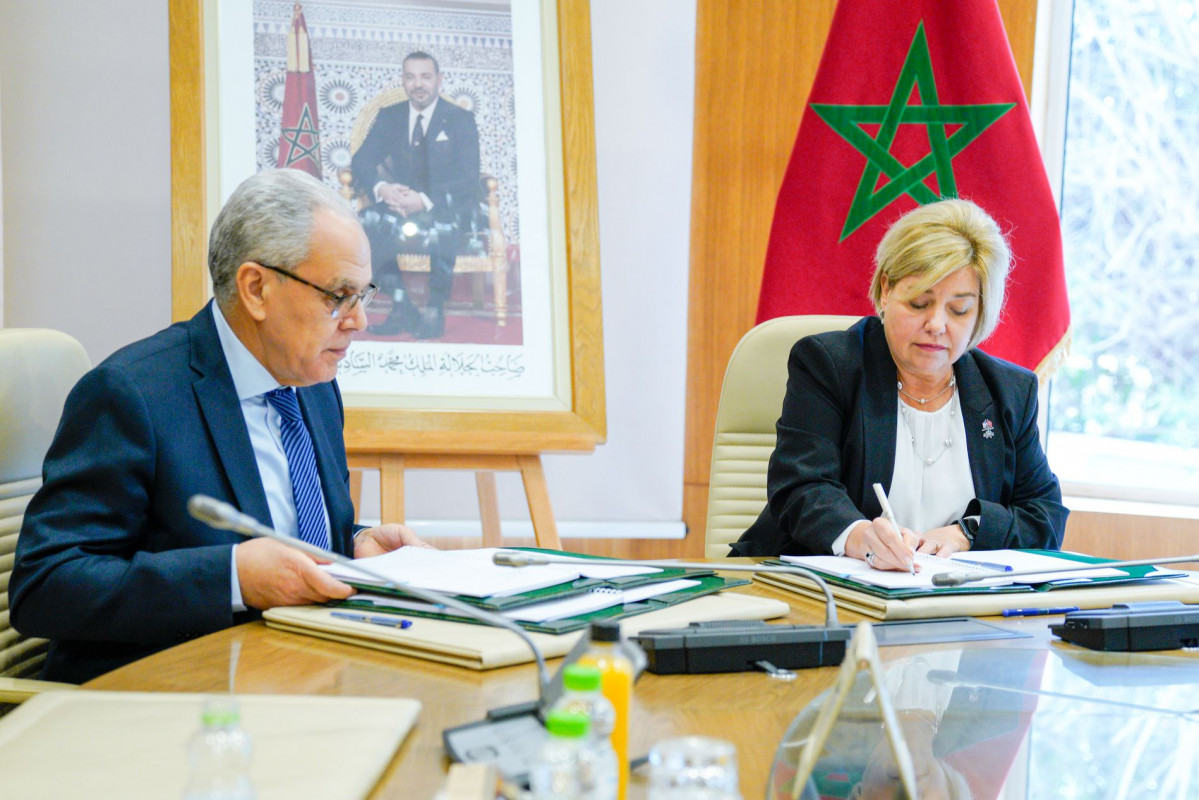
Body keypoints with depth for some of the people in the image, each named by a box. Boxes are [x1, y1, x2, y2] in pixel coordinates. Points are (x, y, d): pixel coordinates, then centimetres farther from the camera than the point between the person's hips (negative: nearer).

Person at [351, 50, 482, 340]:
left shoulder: (460, 120, 1)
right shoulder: (389, 117, 12)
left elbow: (467, 180, -10)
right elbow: (361, 162, 3)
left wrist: (425, 200, -27)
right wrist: (381, 189, -21)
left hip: (445, 208, -3)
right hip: (400, 206, 3)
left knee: (443, 228, -39)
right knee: (366, 222, -29)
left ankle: (435, 311, -20)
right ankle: (401, 307, -22)